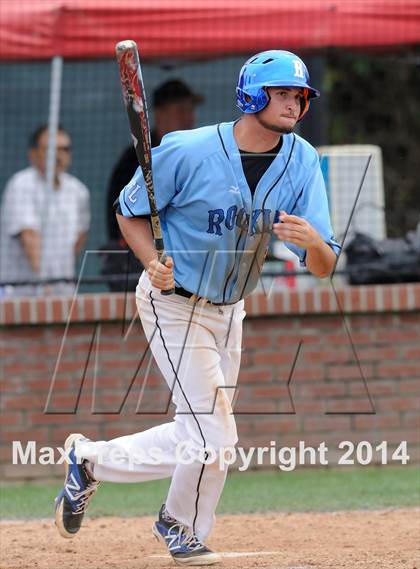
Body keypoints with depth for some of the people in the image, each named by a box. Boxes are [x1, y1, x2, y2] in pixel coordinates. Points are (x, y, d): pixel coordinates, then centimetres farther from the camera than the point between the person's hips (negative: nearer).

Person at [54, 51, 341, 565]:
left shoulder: (302, 161, -10)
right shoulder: (187, 152, -22)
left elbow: (323, 268, -13)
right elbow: (129, 211, -8)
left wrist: (312, 240, -36)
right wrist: (154, 263, -26)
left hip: (228, 310, 6)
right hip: (175, 304, -6)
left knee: (202, 437, 12)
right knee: (215, 437, -9)